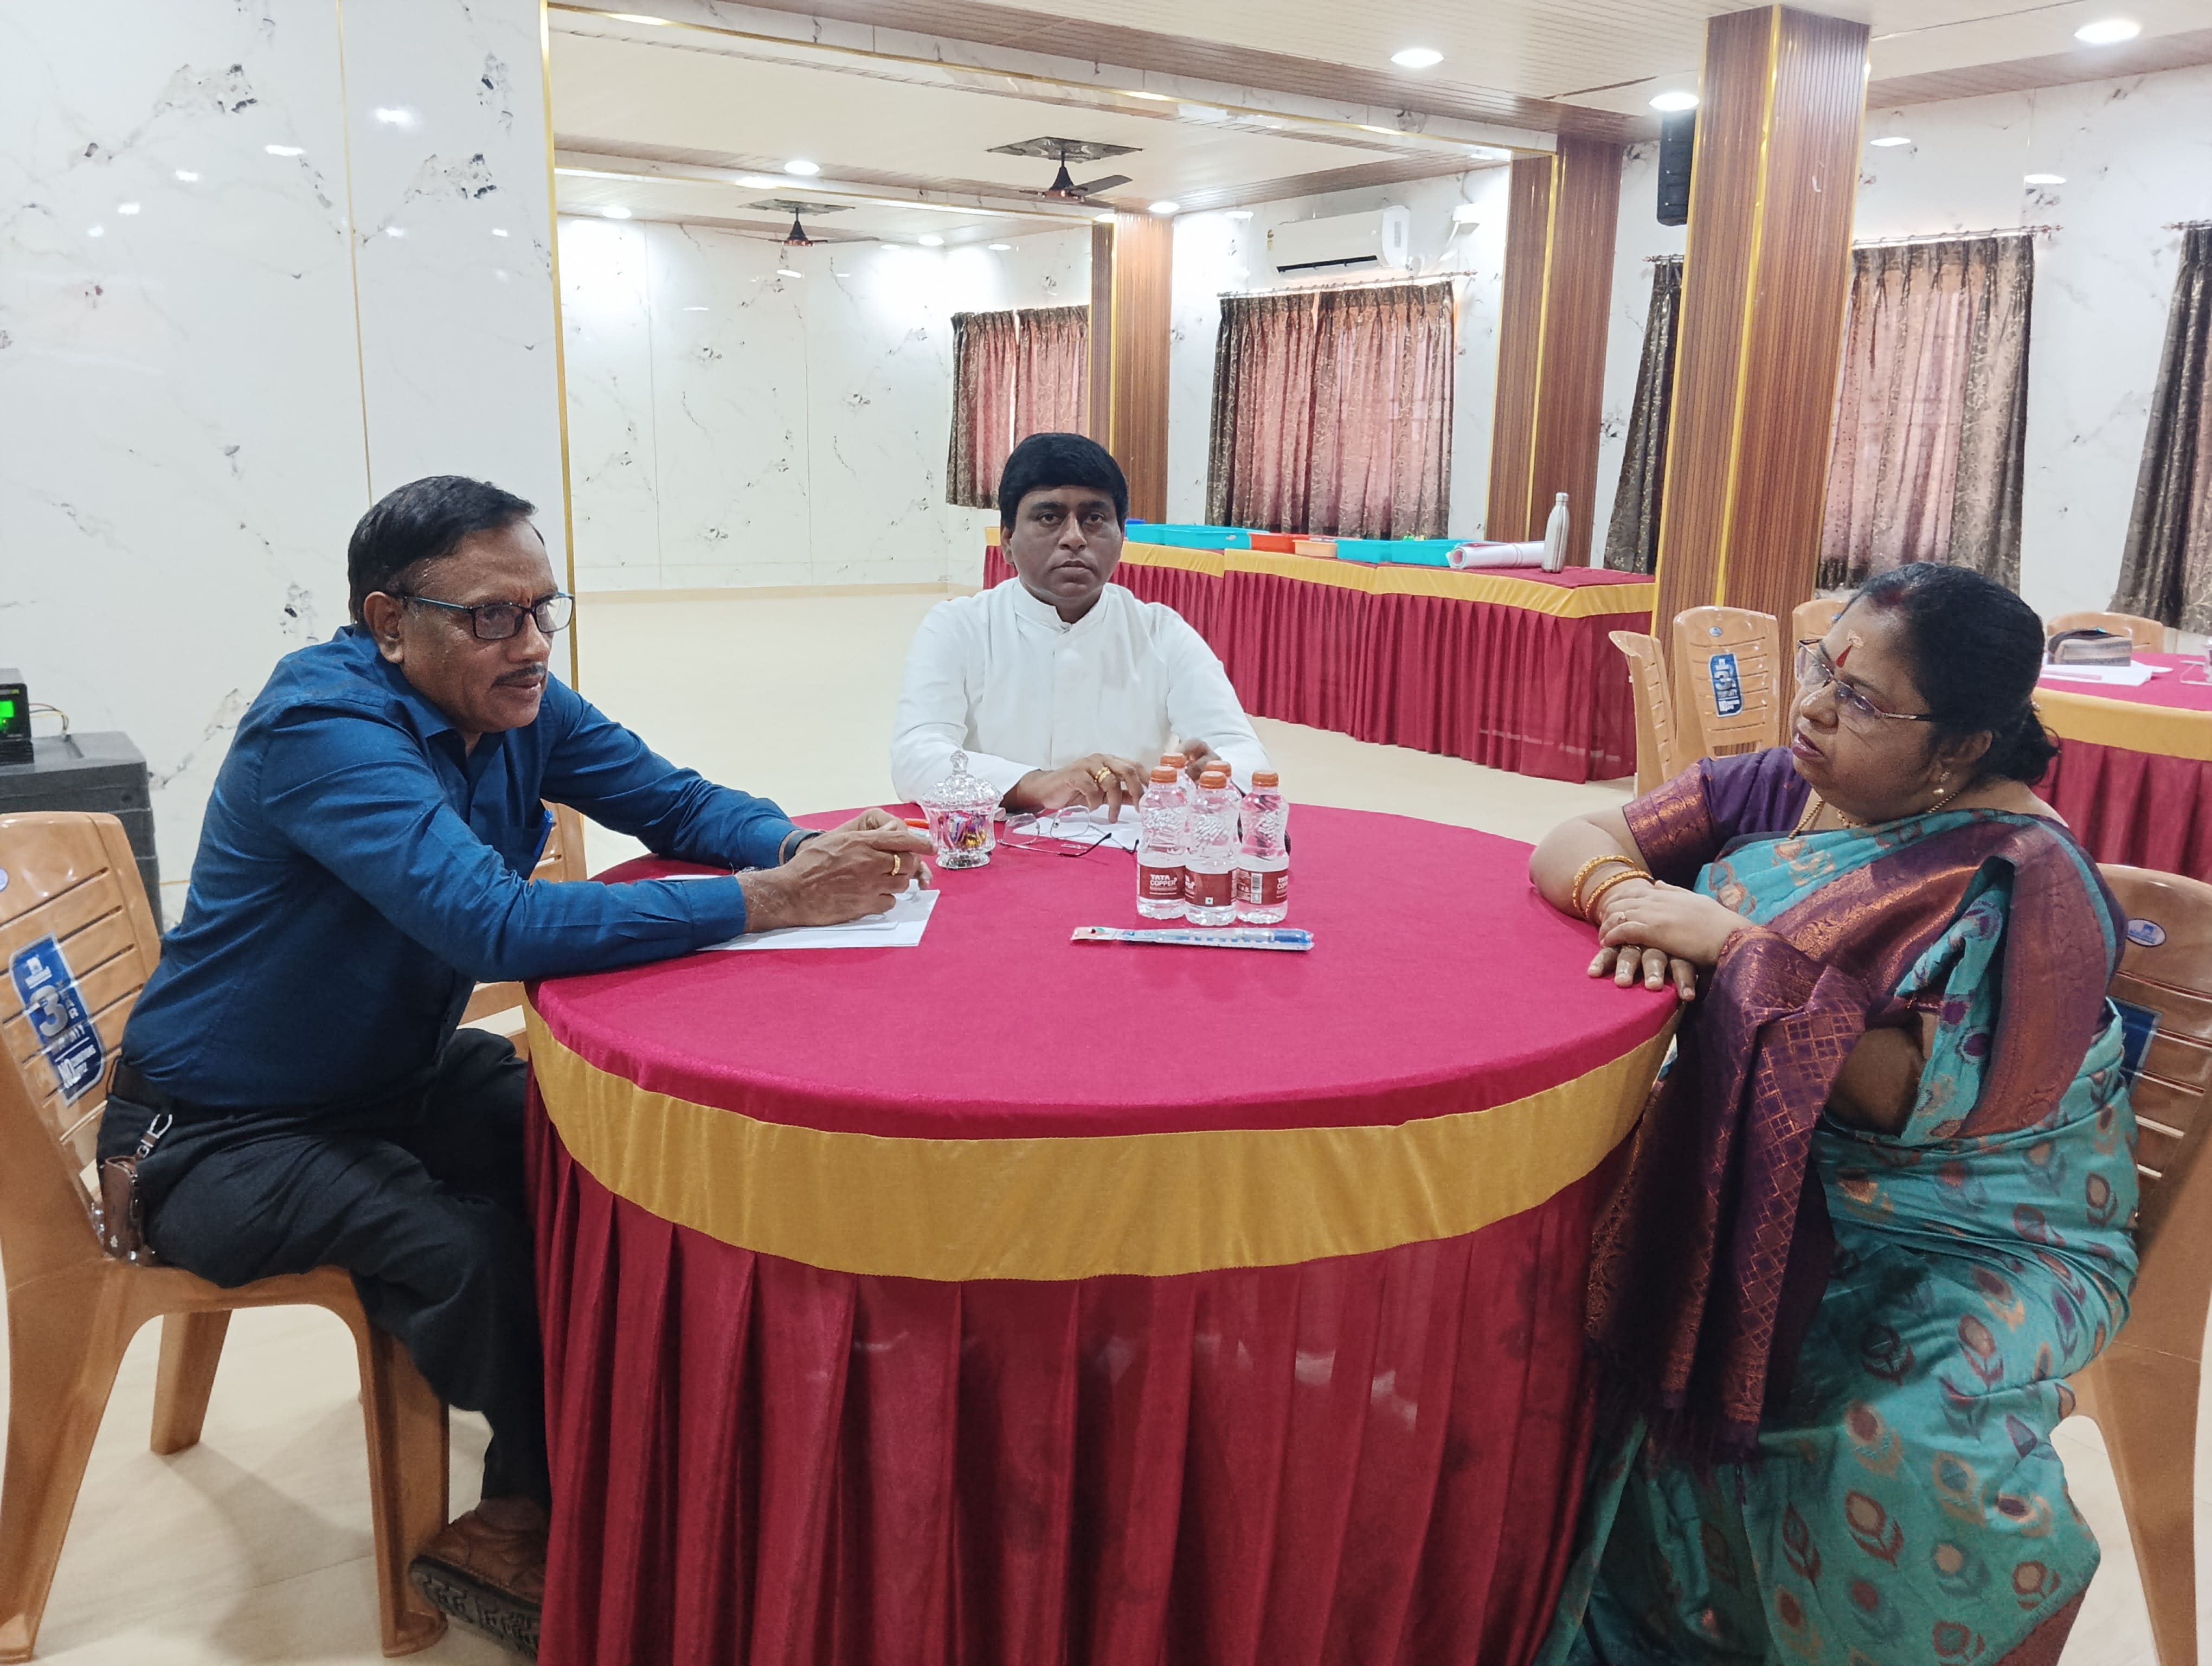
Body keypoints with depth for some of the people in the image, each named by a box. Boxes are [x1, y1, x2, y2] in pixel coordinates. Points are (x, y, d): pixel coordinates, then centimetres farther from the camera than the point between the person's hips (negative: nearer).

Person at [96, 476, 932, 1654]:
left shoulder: (515, 702, -5)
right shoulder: (322, 727, -29)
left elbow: (677, 802, -2)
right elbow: (498, 926, -41)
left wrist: (794, 846, -25)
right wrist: (768, 901, -42)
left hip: (403, 1076, 8)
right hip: (225, 1133, -7)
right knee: (458, 1248, -30)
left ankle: (522, 1520, 6)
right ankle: (554, 1506, 0)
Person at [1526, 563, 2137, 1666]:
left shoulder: (2021, 877, -13)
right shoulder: (1775, 791, 5)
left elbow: (1918, 1097, -24)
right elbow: (1577, 841, 6)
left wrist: (1737, 943, -25)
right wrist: (1628, 898, -16)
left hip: (1973, 1240, -5)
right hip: (1760, 1192, 6)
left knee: (1882, 1445, -33)